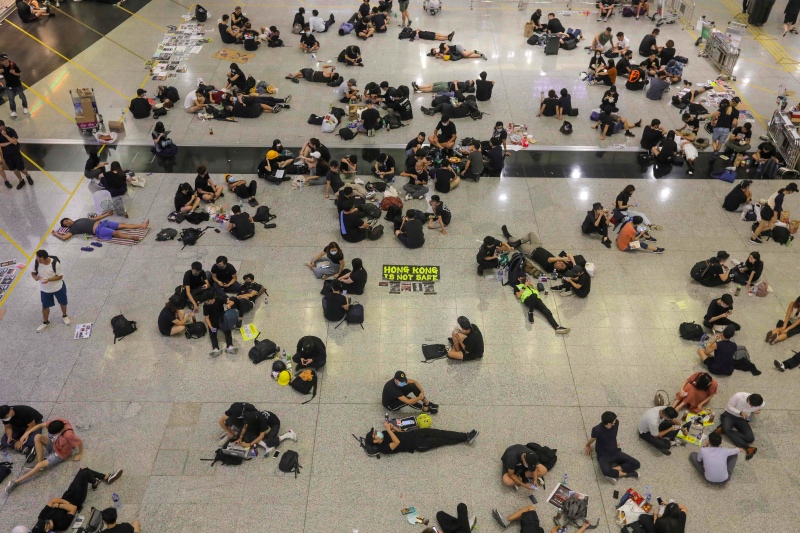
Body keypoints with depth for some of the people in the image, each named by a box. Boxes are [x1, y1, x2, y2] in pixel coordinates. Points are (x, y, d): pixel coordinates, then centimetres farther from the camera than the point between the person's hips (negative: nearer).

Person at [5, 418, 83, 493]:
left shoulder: (68, 435, -43)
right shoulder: (57, 423, -27)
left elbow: (80, 442, -27)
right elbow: (41, 425, -13)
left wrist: (80, 454, -10)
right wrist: (27, 433, -21)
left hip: (60, 453, -6)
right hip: (53, 444, 6)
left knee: (40, 465, -18)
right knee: (37, 437, -19)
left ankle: (16, 481, -4)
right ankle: (40, 461, -8)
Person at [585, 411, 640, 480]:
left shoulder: (616, 423, -10)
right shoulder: (597, 430, -24)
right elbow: (592, 439, 0)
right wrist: (587, 445, 17)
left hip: (616, 452, 6)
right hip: (603, 455, -5)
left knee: (636, 464, -13)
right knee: (606, 472, -37)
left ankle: (613, 472, -17)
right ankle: (627, 474, -13)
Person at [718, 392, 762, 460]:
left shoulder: (761, 404, -16)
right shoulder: (738, 396, -28)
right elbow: (729, 407, -15)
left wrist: (755, 412, -7)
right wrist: (740, 413, -27)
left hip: (742, 419, 3)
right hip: (729, 415, -3)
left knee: (750, 438, -22)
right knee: (726, 429, -36)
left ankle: (724, 430, -19)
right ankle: (748, 448, -34)